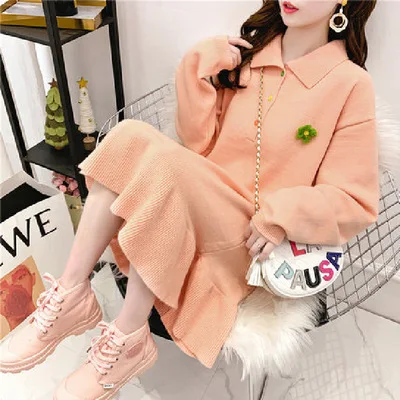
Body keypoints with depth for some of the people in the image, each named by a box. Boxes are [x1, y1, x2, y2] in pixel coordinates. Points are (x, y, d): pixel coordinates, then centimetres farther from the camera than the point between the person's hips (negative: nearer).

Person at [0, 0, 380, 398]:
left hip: (251, 242, -4)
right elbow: (199, 144, 3)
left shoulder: (351, 84, -5)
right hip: (195, 207, 5)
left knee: (167, 163, -29)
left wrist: (283, 215, -22)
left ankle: (128, 341, -17)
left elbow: (355, 202, -6)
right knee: (131, 137, -20)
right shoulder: (246, 51, 9)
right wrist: (200, 67, -7)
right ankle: (70, 297, -15)